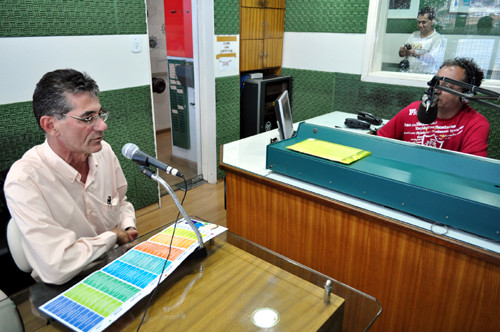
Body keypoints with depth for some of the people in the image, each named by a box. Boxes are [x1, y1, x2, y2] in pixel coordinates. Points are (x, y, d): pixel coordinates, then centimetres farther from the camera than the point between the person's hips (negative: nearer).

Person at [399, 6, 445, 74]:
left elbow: (433, 59, -12)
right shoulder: (414, 35, 19)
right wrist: (402, 51, -6)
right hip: (409, 73, 5)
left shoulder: (438, 38, 2)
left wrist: (415, 54, -23)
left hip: (426, 75, -5)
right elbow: (402, 54, 18)